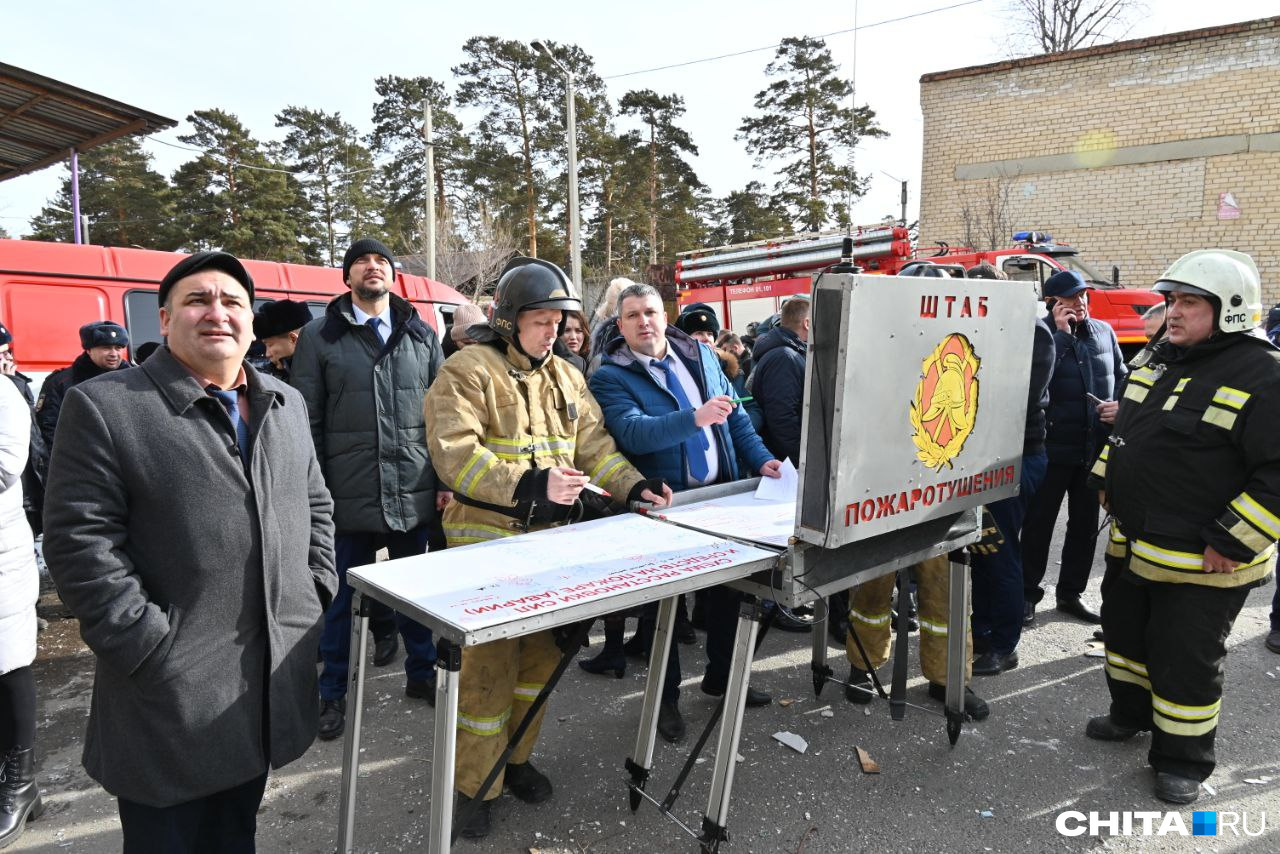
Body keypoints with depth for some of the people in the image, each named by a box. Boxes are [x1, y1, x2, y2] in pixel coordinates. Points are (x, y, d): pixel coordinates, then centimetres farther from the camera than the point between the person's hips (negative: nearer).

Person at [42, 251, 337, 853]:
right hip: (171, 695, -5)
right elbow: (80, 544, -14)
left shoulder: (285, 404, 9)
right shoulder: (103, 406, -10)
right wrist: (151, 647, -17)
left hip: (275, 678, 5)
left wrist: (315, 591, 6)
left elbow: (315, 505, 16)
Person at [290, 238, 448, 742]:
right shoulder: (320, 337, 2)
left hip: (414, 494, 2)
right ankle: (332, 694, 28)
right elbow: (308, 422, 0)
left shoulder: (422, 336, 9)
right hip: (348, 497, -2)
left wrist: (446, 482, 2)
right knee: (341, 599, 10)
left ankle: (421, 674, 34)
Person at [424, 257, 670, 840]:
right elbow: (454, 453, -20)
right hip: (487, 538, -6)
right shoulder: (468, 371, -9)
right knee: (489, 663, -2)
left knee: (542, 653, 15)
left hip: (551, 537, 7)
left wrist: (632, 486, -3)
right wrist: (530, 484, -29)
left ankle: (516, 756, 35)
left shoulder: (566, 377, 12)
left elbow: (594, 445, 14)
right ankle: (476, 785, 17)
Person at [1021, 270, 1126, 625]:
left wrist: (1121, 404, -4)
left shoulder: (1103, 332, 8)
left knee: (1085, 525, 15)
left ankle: (1071, 593, 30)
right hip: (1052, 449, -6)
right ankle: (1028, 595, 17)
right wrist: (1061, 333, -22)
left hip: (1096, 449, 6)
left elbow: (1122, 376, 16)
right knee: (1039, 524, 4)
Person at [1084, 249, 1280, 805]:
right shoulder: (1160, 361, 7)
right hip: (1132, 545, 8)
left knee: (1185, 663, 6)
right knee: (1126, 634, 22)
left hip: (1200, 564, -8)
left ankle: (1181, 758, 25)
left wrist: (1231, 543, -23)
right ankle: (1130, 712, 44)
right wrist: (1107, 486, 15)